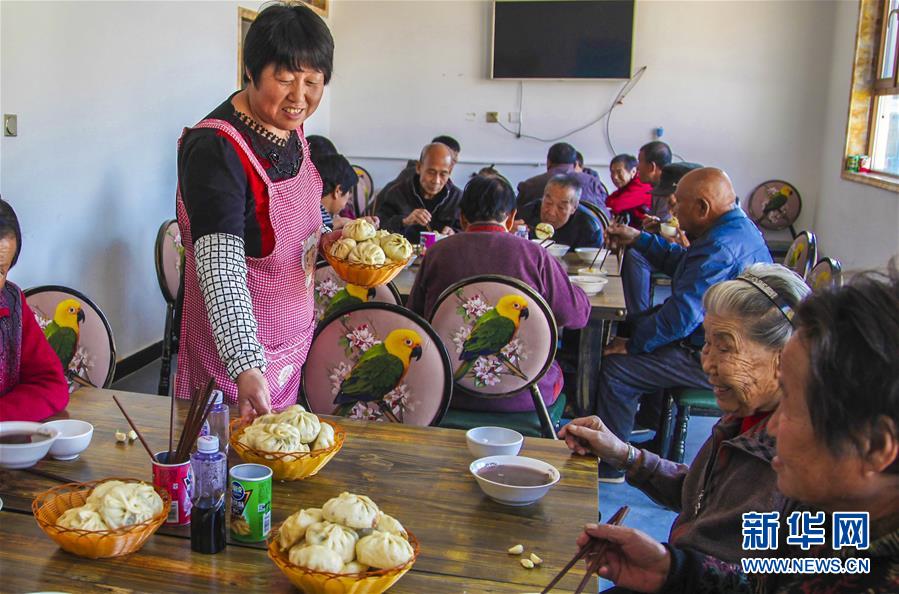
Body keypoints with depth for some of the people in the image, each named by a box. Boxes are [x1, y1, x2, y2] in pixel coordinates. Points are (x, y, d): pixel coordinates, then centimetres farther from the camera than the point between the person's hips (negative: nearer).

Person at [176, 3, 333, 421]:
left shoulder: (290, 124, 1)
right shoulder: (215, 149, -25)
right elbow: (221, 266, -35)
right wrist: (246, 367, -45)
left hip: (293, 335, 8)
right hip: (237, 344, -8)